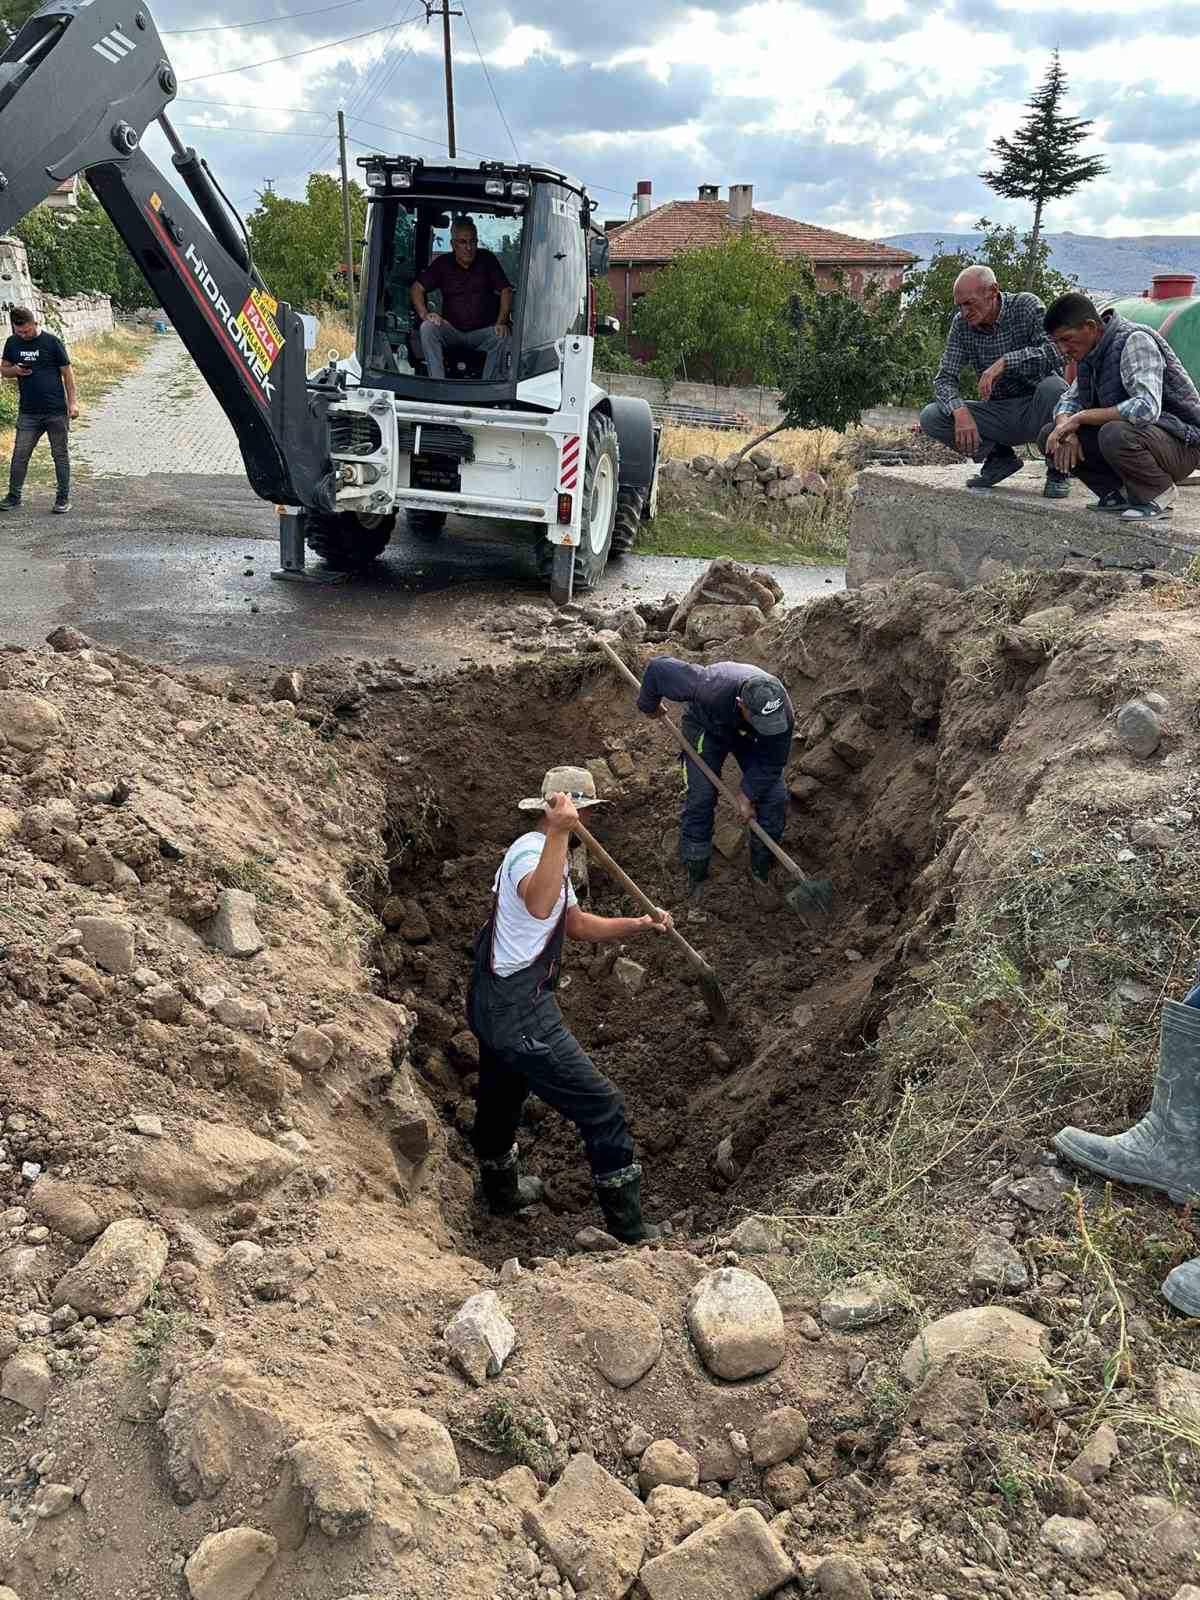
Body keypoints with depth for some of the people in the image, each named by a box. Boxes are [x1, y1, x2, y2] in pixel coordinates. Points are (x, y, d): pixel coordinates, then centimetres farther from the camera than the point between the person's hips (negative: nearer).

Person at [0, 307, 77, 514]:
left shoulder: (52, 342, -5)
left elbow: (67, 373, -1)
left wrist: (72, 402, -6)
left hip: (56, 411, -3)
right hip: (28, 412, 4)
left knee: (60, 454, 4)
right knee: (19, 455, 2)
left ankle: (63, 498, 13)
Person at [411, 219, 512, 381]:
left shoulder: (487, 260, 7)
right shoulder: (443, 263, 9)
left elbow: (506, 290, 4)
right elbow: (417, 287, 7)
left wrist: (501, 322, -13)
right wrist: (424, 314, -13)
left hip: (482, 332, -1)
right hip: (451, 330, 1)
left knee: (502, 336, -33)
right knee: (427, 327, -28)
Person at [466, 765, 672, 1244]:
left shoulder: (544, 850, 16)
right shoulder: (531, 852, -19)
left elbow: (577, 924, 21)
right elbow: (540, 905, -44)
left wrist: (639, 925, 7)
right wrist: (559, 833, -50)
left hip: (494, 1002, 11)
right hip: (519, 1011, -11)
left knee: (500, 1096, 30)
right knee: (602, 1107, -4)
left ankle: (501, 1188, 53)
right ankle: (629, 1230, 5)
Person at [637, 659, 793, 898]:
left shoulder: (782, 716, -37)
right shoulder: (710, 689, -47)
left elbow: (772, 761, -19)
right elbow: (659, 667, -35)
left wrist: (747, 796, -18)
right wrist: (649, 706, -16)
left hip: (750, 737, 2)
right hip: (706, 728, -2)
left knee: (775, 799, -7)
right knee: (699, 799, -12)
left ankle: (761, 872, 13)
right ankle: (696, 877, 4)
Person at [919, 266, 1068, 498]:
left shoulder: (1026, 306, -12)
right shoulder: (962, 324, -1)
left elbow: (1055, 353, -26)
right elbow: (945, 378, -6)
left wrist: (1004, 362, -37)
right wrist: (960, 412, -26)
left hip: (1034, 410, -3)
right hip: (998, 414, 4)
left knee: (1053, 386, -37)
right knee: (930, 418, -15)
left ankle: (1057, 472, -13)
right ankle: (1000, 457, 4)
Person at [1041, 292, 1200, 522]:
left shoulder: (1135, 341, -20)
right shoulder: (1092, 353, 6)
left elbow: (1146, 409, -33)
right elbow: (1069, 401, 14)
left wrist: (1081, 417, -25)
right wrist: (1065, 429, -11)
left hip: (1181, 444, -8)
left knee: (1115, 434, -39)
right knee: (1050, 436, -4)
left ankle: (1157, 493, -12)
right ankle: (1120, 493, 5)